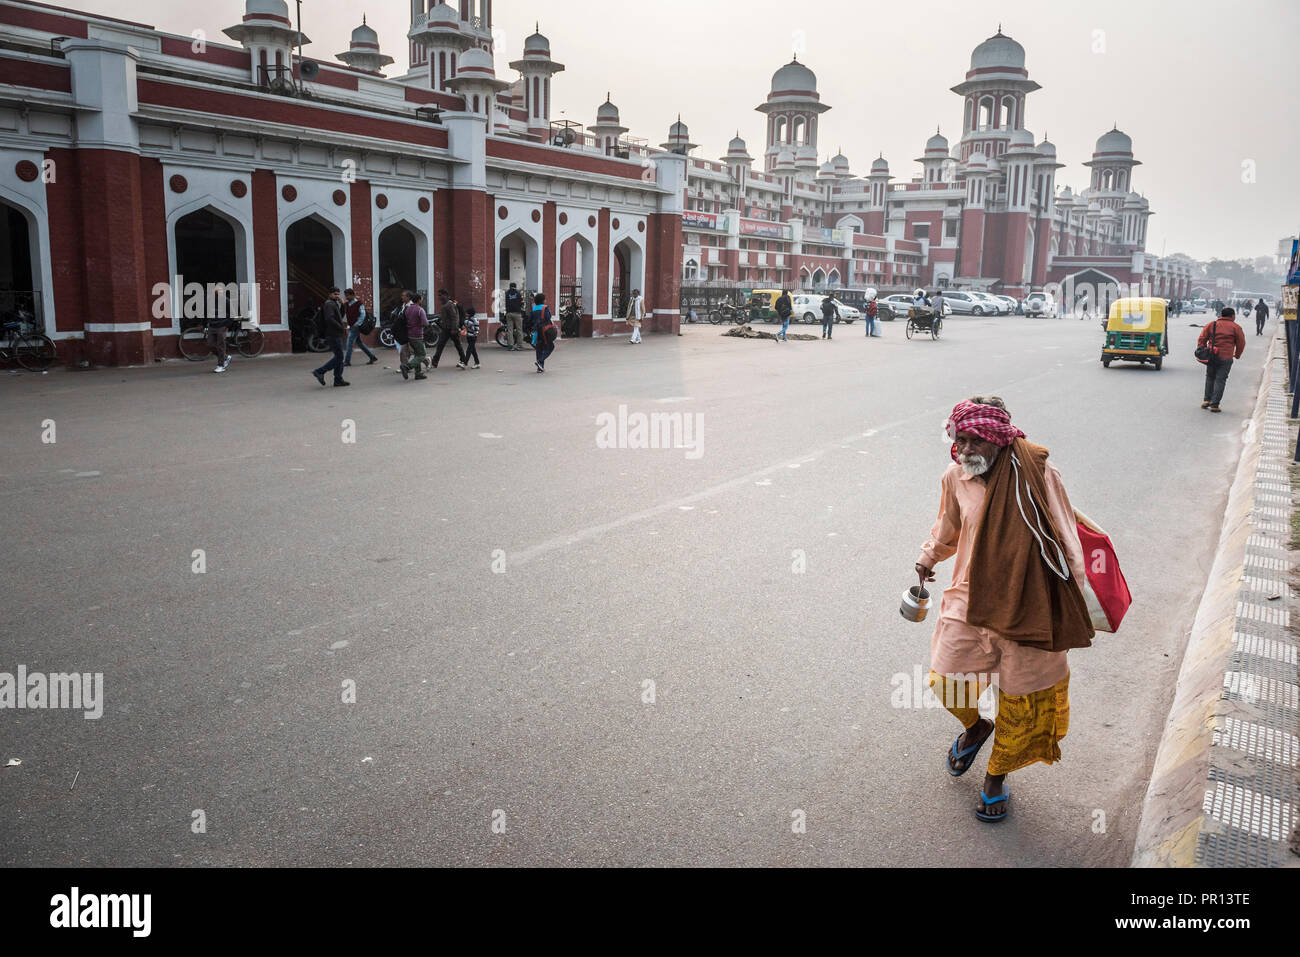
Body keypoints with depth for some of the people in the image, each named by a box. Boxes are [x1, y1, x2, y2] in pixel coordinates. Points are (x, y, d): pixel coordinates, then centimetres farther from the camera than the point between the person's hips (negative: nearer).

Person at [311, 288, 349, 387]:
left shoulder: (334, 304, 20)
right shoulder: (329, 304, -11)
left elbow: (340, 316, 22)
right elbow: (330, 319, -24)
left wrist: (342, 305, 8)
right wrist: (342, 328, -21)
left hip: (337, 335, 10)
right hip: (333, 335, -10)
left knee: (339, 358, 10)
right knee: (339, 357, -10)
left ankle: (338, 380, 12)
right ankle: (319, 372, -7)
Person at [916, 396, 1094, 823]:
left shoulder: (1038, 476, -16)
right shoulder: (955, 479, -5)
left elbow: (1067, 545, -7)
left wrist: (1074, 613, -4)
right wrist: (928, 557, 33)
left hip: (1026, 607, -3)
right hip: (969, 601, 3)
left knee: (1021, 704, 11)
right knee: (946, 681, 7)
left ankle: (996, 775, 36)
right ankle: (974, 728, 42)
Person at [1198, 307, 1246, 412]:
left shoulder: (1211, 325, 8)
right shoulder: (1236, 327, 1)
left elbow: (1201, 339, 4)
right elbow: (1241, 343, 4)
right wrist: (1237, 355, 19)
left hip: (1211, 356, 3)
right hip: (1226, 358, -3)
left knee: (1210, 378, 20)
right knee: (1220, 380, 0)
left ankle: (1207, 400, 18)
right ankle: (1214, 405, -4)